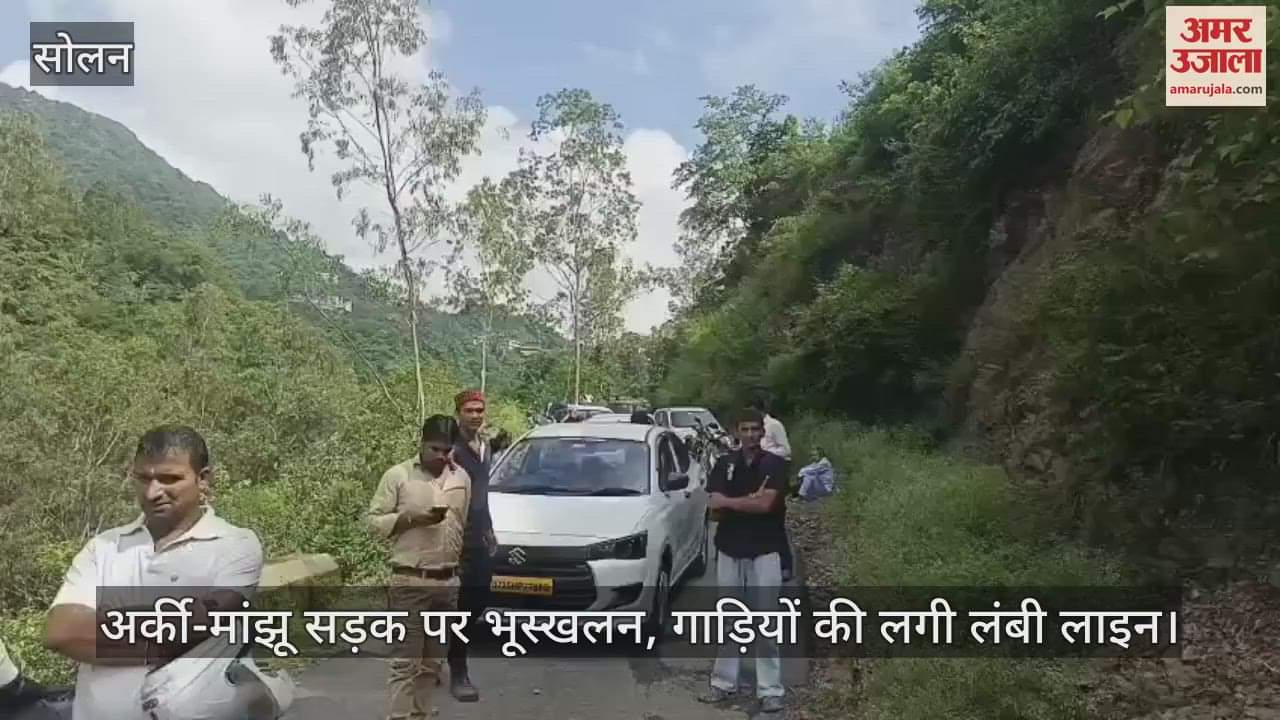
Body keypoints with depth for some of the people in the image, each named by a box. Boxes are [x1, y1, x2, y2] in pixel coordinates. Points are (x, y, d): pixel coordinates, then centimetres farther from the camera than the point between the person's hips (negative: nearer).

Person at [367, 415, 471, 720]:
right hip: (410, 583, -4)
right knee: (406, 660, -4)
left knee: (432, 660, 12)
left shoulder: (462, 478, 8)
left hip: (448, 582, 5)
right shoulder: (398, 475, -4)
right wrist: (413, 518, -17)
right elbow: (375, 521, -5)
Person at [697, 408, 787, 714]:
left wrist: (729, 502, -9)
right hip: (729, 551, 3)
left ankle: (770, 690, 7)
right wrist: (749, 500, -15)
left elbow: (765, 504, -18)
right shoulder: (724, 463, 4)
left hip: (764, 552, -3)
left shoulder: (773, 464, -5)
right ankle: (723, 683, 21)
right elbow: (713, 505, -5)